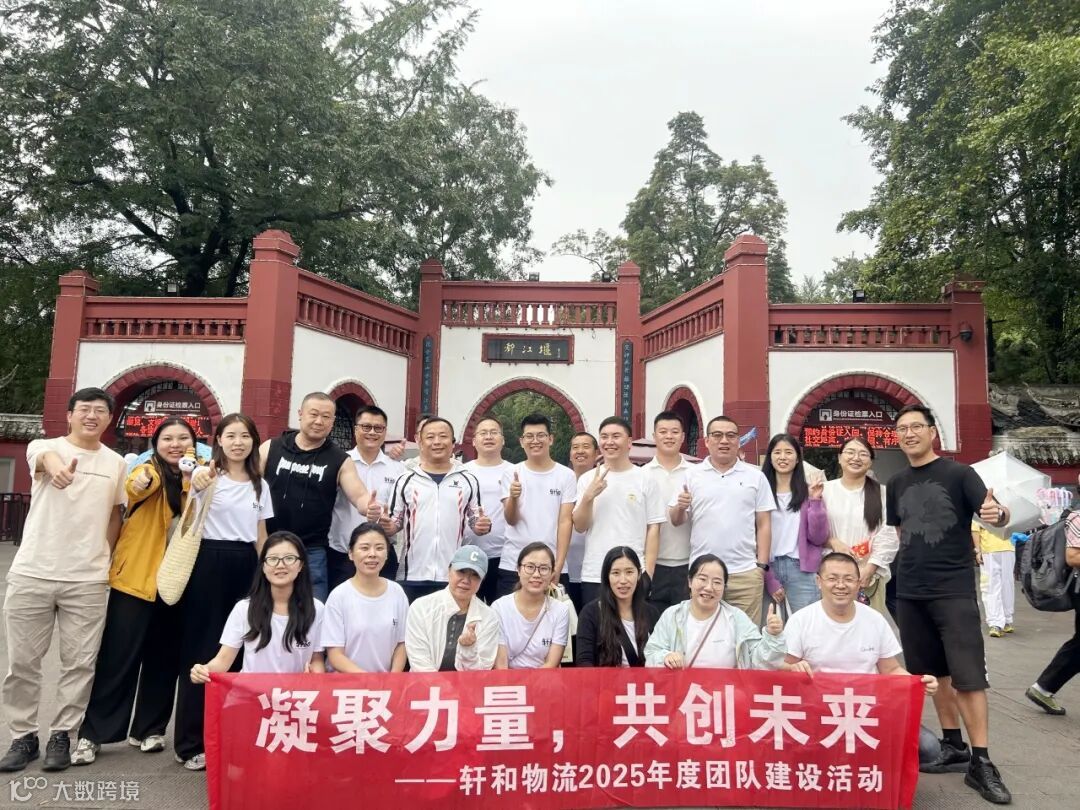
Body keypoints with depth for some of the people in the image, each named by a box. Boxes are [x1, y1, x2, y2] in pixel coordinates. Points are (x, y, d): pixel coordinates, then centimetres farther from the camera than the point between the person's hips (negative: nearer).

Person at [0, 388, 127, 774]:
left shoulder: (116, 463, 6)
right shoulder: (45, 446, -3)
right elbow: (46, 456, -29)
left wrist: (105, 556, 5)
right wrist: (56, 466, -53)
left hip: (88, 580, 1)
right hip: (31, 573, -1)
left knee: (80, 663, 4)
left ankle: (62, 735, 18)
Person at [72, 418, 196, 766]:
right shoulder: (149, 471, -7)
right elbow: (135, 490, -29)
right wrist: (139, 484, -54)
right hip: (135, 578, -4)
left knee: (163, 660, 12)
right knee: (118, 658, 1)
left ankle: (149, 728, 26)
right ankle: (93, 733, 15)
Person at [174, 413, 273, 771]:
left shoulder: (260, 485, 11)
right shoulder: (208, 474, -3)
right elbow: (196, 484, -29)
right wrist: (199, 481, -52)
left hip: (245, 567, 4)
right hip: (209, 563, -4)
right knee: (201, 649, 2)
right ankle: (191, 742, 14)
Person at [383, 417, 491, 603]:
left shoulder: (468, 480, 4)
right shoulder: (406, 480, 4)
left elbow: (475, 521, 12)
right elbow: (395, 522, 10)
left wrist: (482, 526, -11)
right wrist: (387, 525, -12)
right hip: (412, 575, 0)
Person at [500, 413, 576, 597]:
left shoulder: (566, 475, 1)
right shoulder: (511, 473, 3)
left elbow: (565, 522, -1)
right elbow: (511, 520, -2)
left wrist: (558, 566, -8)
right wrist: (513, 498, -23)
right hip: (513, 566, 1)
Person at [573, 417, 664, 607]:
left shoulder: (646, 480, 1)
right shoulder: (587, 479, 5)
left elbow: (653, 528, 2)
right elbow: (580, 526, 3)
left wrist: (648, 572, -4)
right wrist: (589, 496, -14)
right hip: (593, 575, 2)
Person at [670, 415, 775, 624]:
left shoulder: (755, 476, 6)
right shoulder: (692, 476, 5)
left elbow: (763, 524, 6)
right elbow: (675, 520, 6)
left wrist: (762, 565, 1)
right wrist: (681, 507, -15)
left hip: (745, 572, 0)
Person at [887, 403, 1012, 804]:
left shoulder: (959, 473, -5)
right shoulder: (897, 483, 9)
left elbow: (997, 514, -13)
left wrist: (998, 513, -35)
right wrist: (907, 566, 10)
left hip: (955, 590, -5)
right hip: (910, 593, 5)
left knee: (968, 674, -4)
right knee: (934, 672, 12)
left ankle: (981, 762, 5)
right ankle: (952, 746, 25)